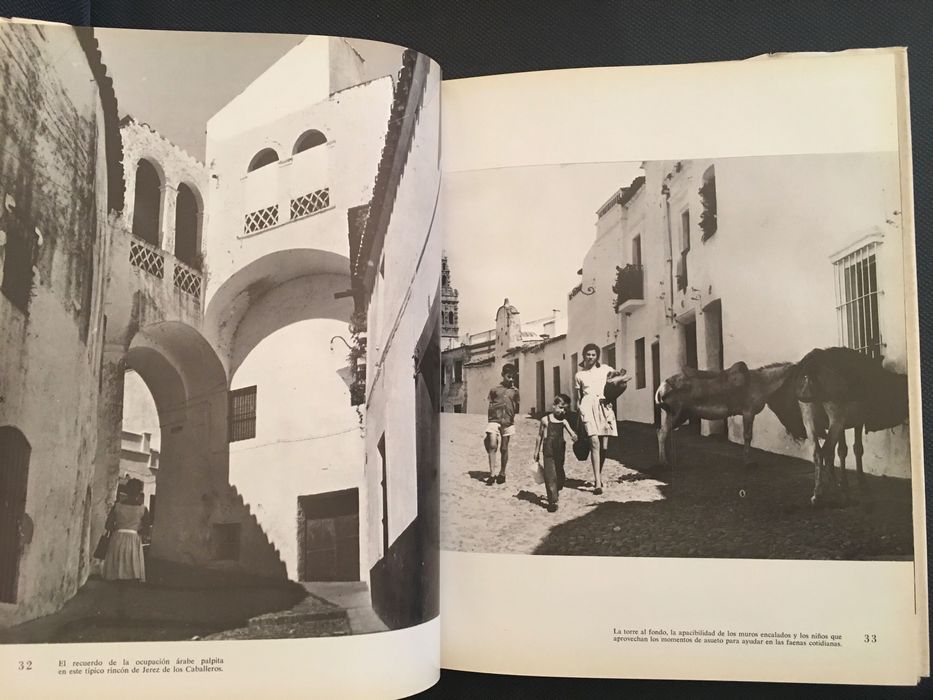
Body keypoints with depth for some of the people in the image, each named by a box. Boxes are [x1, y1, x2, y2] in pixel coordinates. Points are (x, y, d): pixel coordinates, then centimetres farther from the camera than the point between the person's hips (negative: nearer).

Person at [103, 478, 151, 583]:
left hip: (117, 539, 2)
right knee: (133, 575, 2)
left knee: (115, 573, 9)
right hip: (134, 541, -2)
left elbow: (108, 525, -2)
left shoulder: (117, 505, 0)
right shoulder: (143, 509, -4)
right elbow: (146, 529, -4)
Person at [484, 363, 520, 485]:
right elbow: (490, 407, 12)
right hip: (494, 420, -1)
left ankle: (502, 473, 20)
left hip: (508, 422, 1)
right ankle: (492, 474, -14)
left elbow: (517, 409, 11)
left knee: (504, 448, 6)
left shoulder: (515, 391, 11)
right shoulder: (494, 390, 8)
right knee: (492, 445, -15)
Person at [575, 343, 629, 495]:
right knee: (594, 442, -17)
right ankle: (598, 483, -20)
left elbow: (623, 376, 4)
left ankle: (598, 475, 27)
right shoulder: (579, 374, 14)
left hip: (604, 406, 2)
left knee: (604, 446, 0)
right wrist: (579, 414, 9)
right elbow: (578, 398, 16)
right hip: (588, 406, -2)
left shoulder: (604, 369, 14)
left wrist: (618, 378, -16)